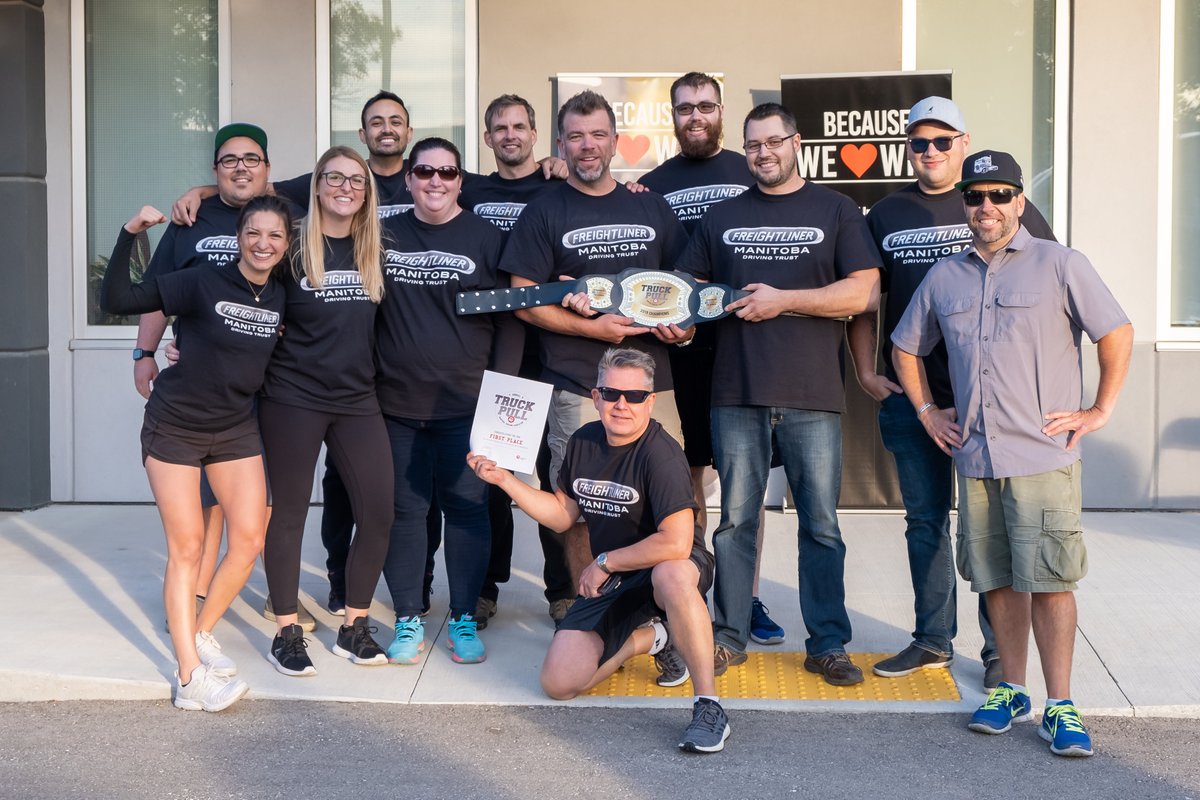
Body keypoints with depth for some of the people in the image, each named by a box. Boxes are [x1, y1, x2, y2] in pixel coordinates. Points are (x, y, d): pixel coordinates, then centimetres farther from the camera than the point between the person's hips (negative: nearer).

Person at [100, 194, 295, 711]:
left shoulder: (281, 299, -3)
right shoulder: (201, 284, -17)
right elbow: (115, 299, -23)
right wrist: (129, 234, -31)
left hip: (237, 429, 5)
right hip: (175, 427, -5)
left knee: (249, 541, -1)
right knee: (187, 547, -3)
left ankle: (200, 633, 22)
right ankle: (191, 677, 0)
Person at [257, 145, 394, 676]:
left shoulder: (374, 249, 9)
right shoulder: (293, 246, -3)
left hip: (357, 399, 4)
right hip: (293, 397, -4)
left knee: (378, 513, -1)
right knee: (289, 512, 3)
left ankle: (354, 627, 15)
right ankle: (286, 632, 15)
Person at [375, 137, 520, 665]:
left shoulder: (486, 238, 1)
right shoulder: (385, 236, 8)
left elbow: (510, 319, 0)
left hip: (467, 404, -2)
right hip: (397, 403, 2)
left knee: (466, 508, 4)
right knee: (404, 509, 6)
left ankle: (465, 619, 15)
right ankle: (407, 620, 16)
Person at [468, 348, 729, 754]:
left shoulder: (659, 452, -22)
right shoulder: (583, 443, 1)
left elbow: (676, 543, -31)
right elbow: (562, 514, 14)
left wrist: (604, 562, -18)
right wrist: (503, 479, 3)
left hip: (668, 566, -6)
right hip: (610, 582, 6)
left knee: (672, 576, -44)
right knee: (558, 683, -8)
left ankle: (708, 704, -30)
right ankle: (646, 637, 19)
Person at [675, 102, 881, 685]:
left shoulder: (835, 211, 6)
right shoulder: (721, 217, 15)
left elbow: (865, 292, -4)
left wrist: (782, 300, -10)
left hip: (813, 397, -2)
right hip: (737, 396, 2)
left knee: (821, 525, 3)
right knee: (735, 521, 6)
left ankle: (827, 645, 12)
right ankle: (729, 637, 17)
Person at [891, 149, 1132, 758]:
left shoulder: (1058, 264, -1)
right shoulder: (944, 277, 11)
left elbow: (1117, 333, -1)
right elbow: (905, 347, 24)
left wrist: (1100, 411, -3)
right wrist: (925, 410, 15)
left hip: (1042, 457, -4)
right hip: (975, 457, 4)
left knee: (1049, 581, -5)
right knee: (998, 579, 11)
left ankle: (1059, 706, 4)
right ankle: (1011, 690, 23)